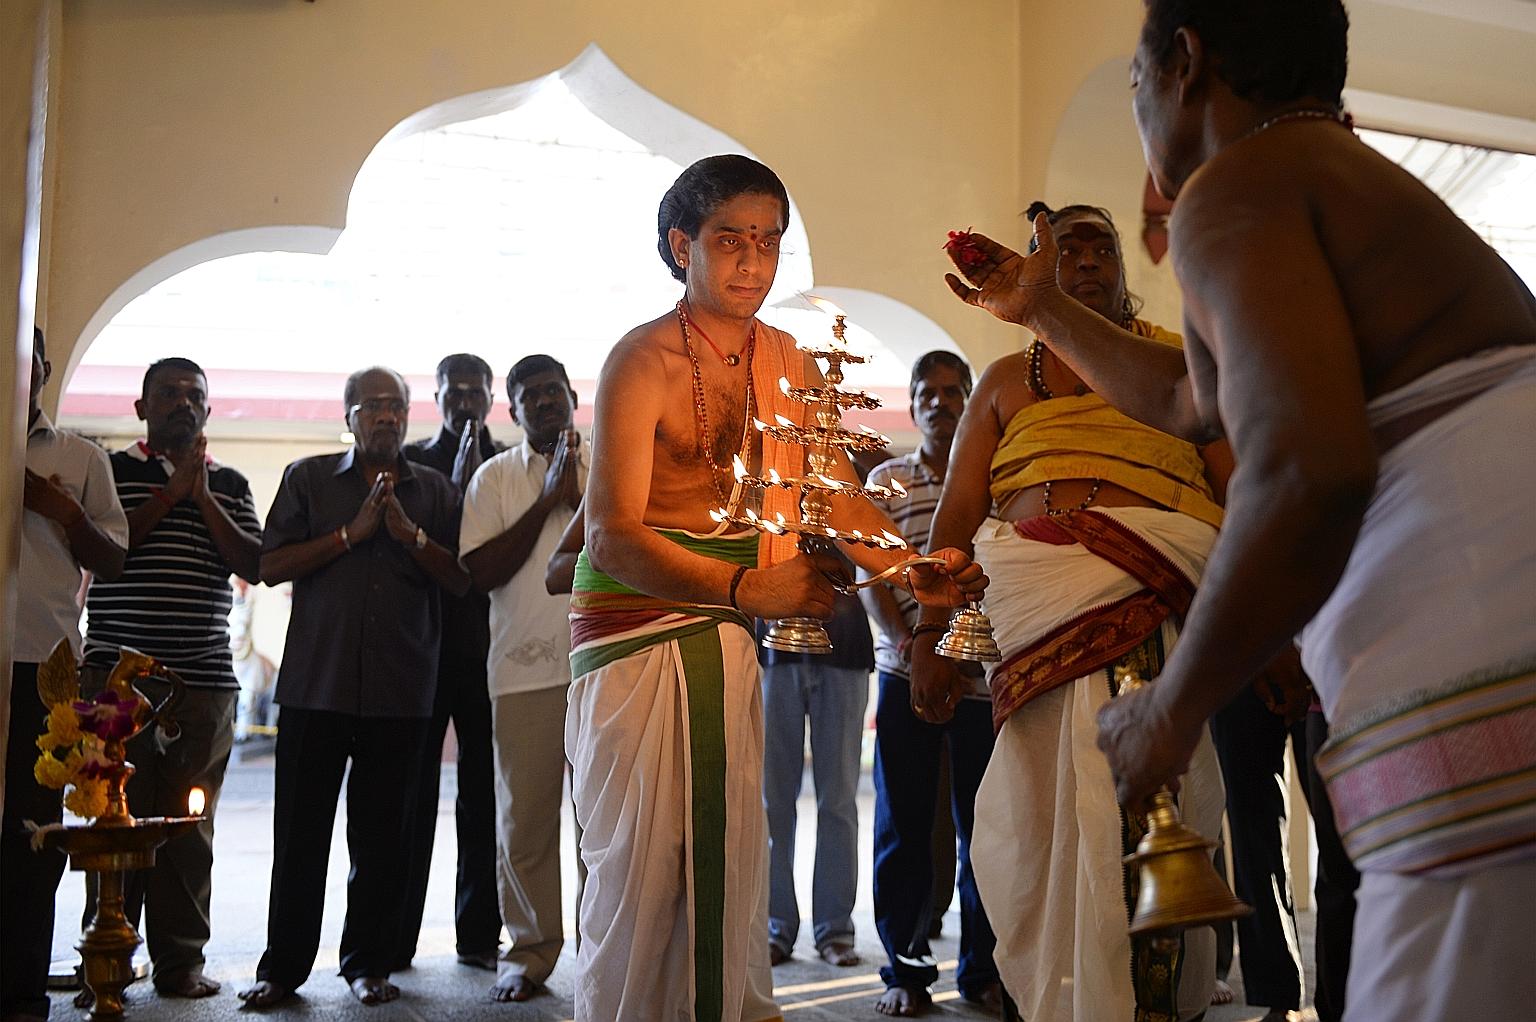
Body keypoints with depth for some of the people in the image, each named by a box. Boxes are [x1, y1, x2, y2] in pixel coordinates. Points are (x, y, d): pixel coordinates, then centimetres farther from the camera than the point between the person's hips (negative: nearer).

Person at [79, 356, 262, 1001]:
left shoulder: (229, 484, 16)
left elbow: (254, 566, 5)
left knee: (190, 824, 3)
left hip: (206, 681, 2)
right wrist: (169, 494, -7)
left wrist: (202, 498, -4)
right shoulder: (109, 471, 8)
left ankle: (180, 960, 11)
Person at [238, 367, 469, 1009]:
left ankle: (368, 963, 19)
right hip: (316, 684, -1)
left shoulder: (434, 491, 11)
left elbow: (460, 580, 4)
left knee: (381, 836, 8)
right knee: (301, 831, 3)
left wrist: (408, 532, -10)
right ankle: (283, 966, 16)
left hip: (400, 690, 1)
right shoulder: (307, 479, 9)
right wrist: (352, 533, -9)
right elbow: (271, 566, 0)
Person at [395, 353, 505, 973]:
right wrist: (458, 489, -11)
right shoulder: (408, 464, 10)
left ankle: (479, 933, 12)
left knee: (484, 793, 4)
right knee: (412, 791, 2)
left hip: (488, 647, 1)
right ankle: (395, 937, 9)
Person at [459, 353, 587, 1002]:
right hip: (525, 669, 0)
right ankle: (531, 950, 19)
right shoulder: (495, 476, 9)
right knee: (524, 819, 5)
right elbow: (478, 571, -3)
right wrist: (546, 499, -6)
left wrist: (580, 496, -8)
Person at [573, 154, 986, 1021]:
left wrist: (914, 570, -9)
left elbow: (839, 497, 11)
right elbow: (613, 534, -20)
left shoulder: (791, 363, 9)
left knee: (730, 852, 6)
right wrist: (747, 587, -33)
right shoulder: (644, 360, -11)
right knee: (640, 858, -5)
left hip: (729, 633, 5)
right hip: (637, 626, -5)